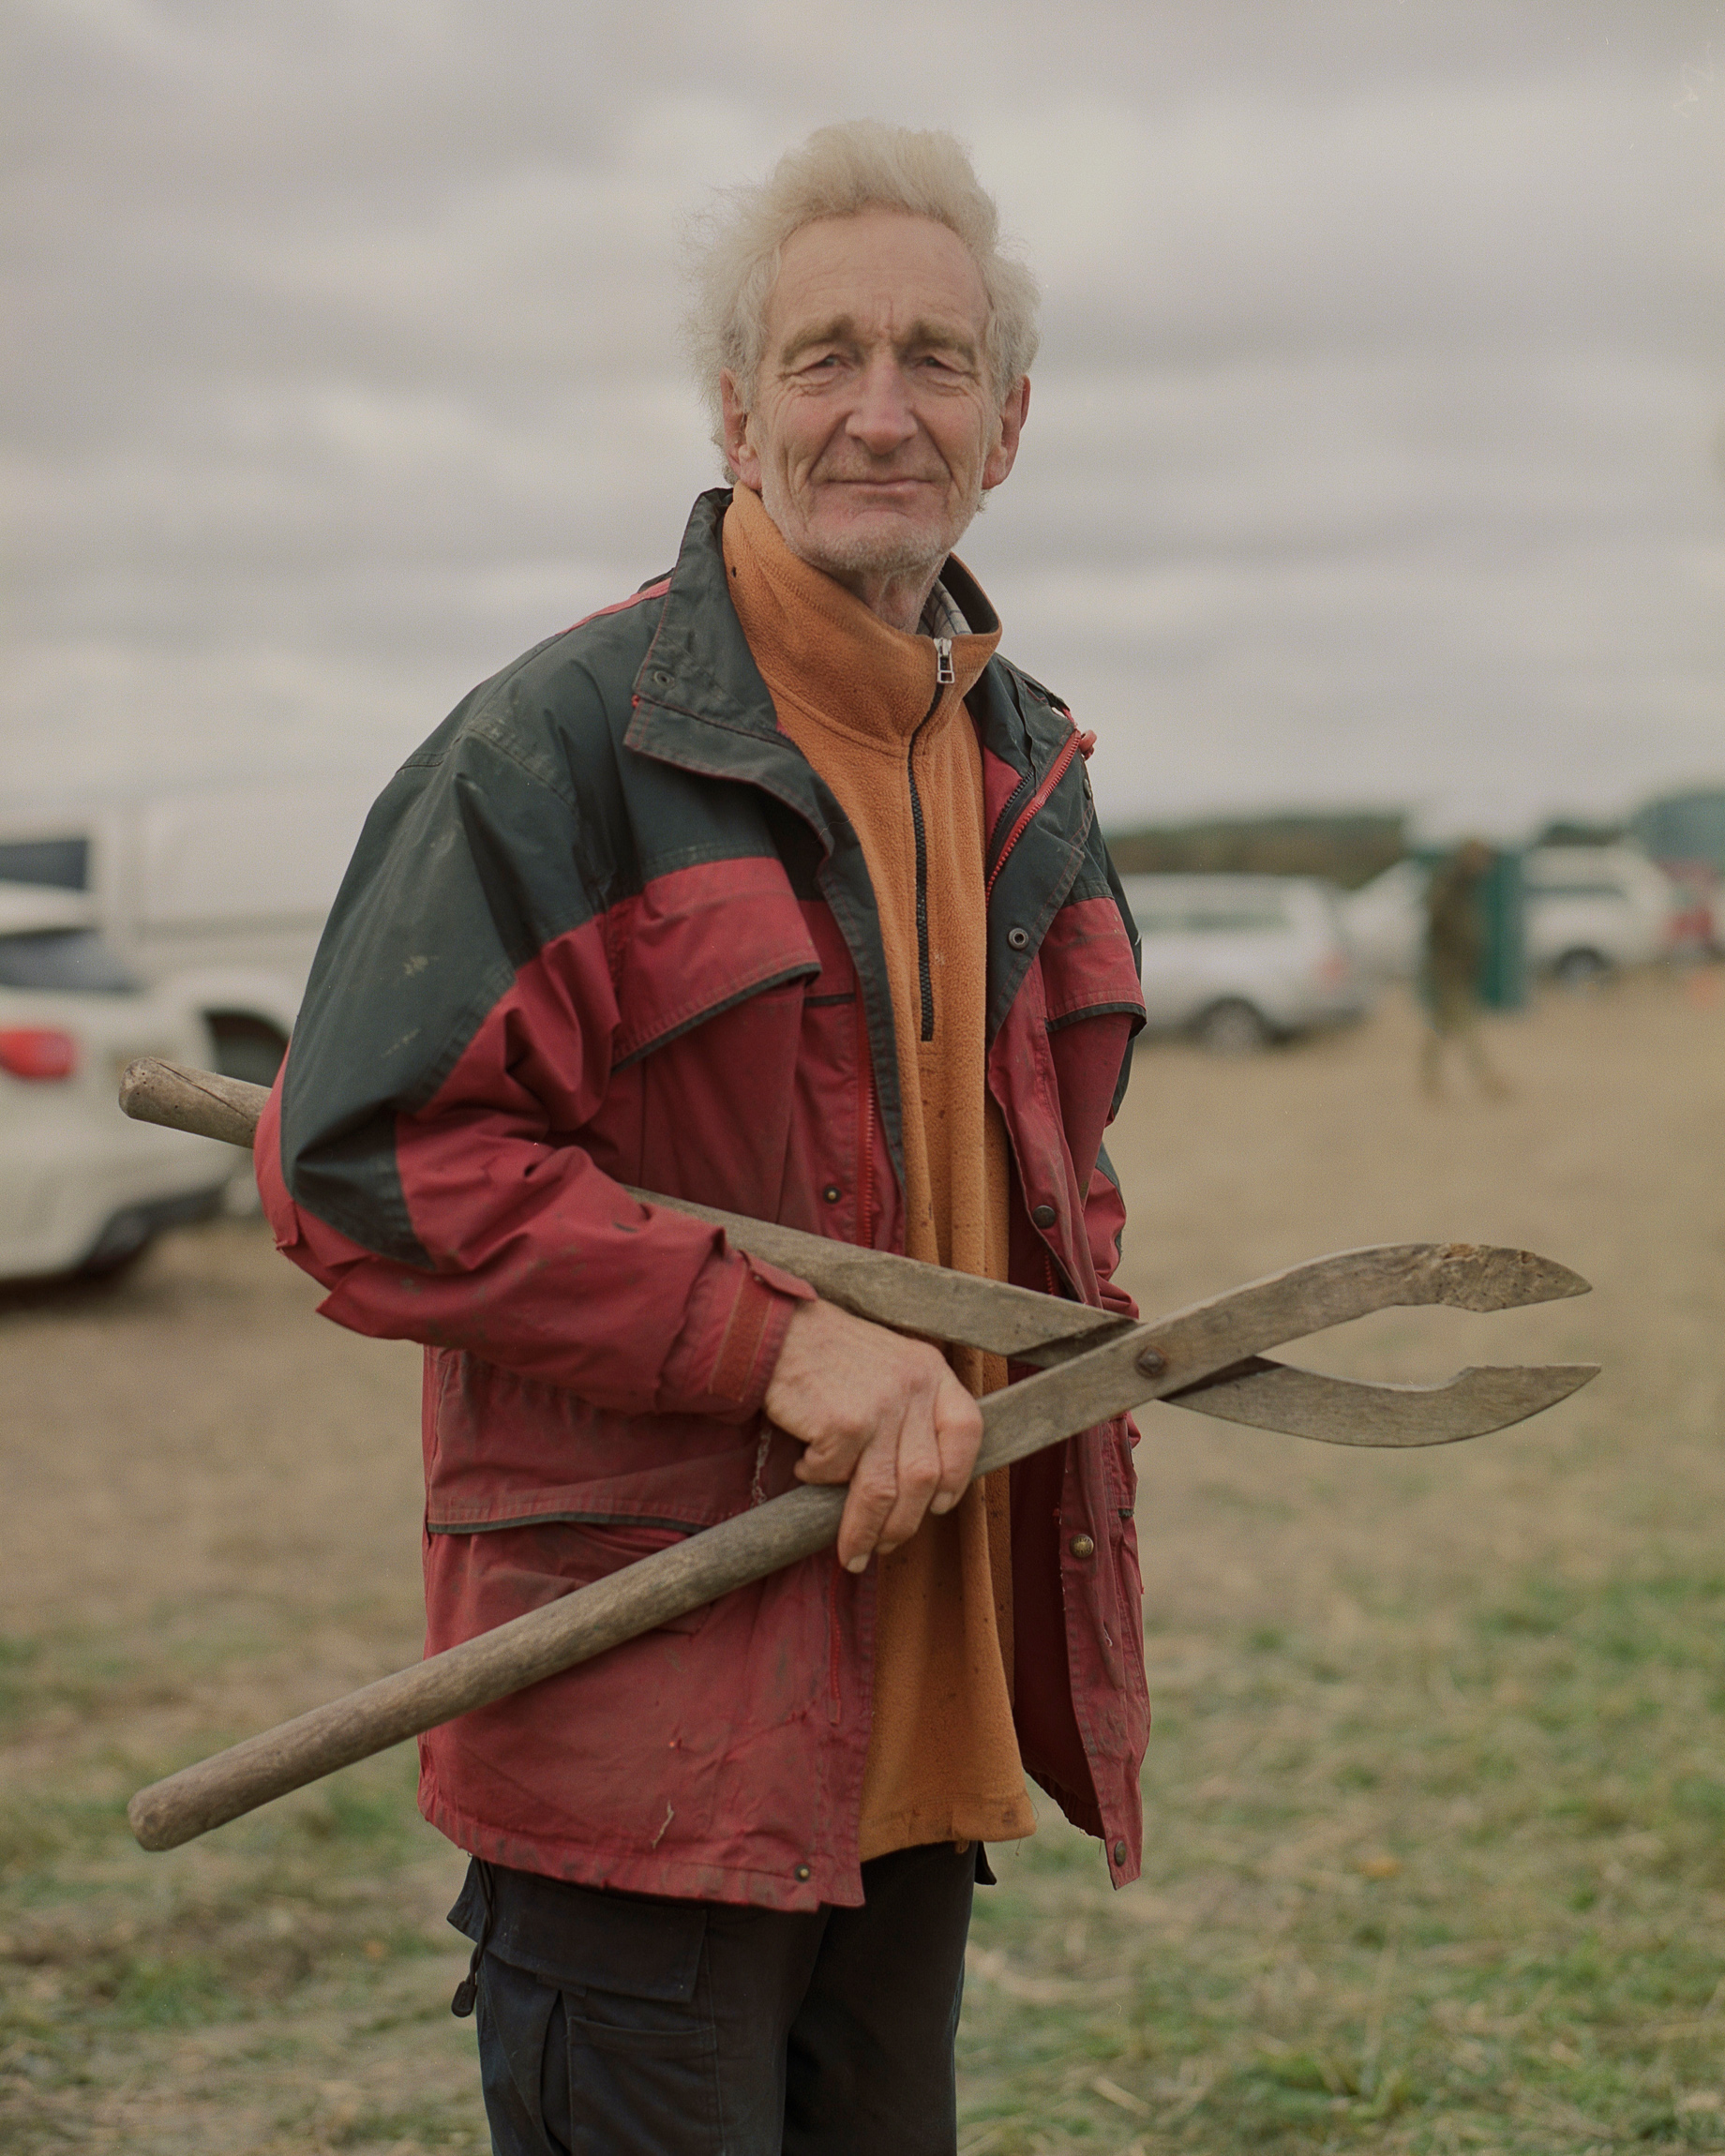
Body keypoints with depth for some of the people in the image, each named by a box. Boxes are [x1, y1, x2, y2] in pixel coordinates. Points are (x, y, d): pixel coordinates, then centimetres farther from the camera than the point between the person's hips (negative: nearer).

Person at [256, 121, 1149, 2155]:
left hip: (922, 1718, 8)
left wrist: (1003, 1388, 5)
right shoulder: (563, 743, -10)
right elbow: (360, 1167, -16)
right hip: (644, 1729, -7)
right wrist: (775, 1338, -21)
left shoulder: (1026, 766, 14)